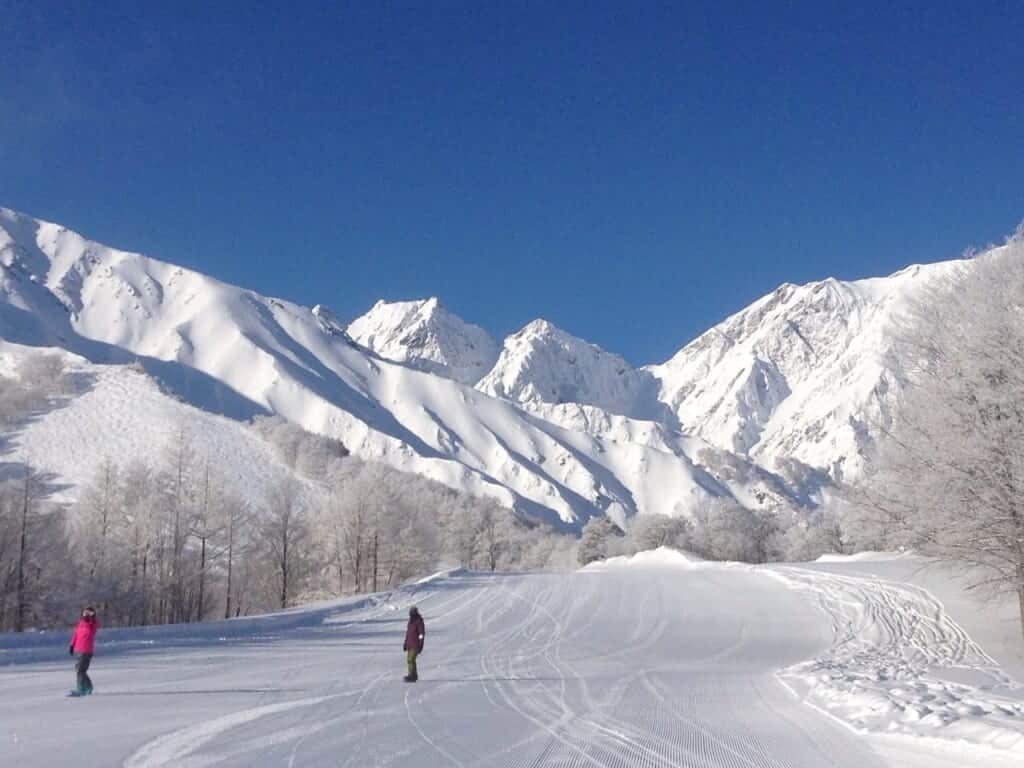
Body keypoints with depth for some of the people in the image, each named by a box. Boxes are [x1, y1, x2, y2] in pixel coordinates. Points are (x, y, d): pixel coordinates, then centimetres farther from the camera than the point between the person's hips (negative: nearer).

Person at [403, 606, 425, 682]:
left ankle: (411, 676, -17)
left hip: (416, 645, -9)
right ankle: (414, 675, 23)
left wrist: (420, 646, -17)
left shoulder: (419, 622, -11)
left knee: (411, 659, -16)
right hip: (410, 644, 9)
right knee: (410, 659, 12)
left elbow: (421, 634, -13)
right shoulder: (411, 621, 13)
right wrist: (405, 644, 19)